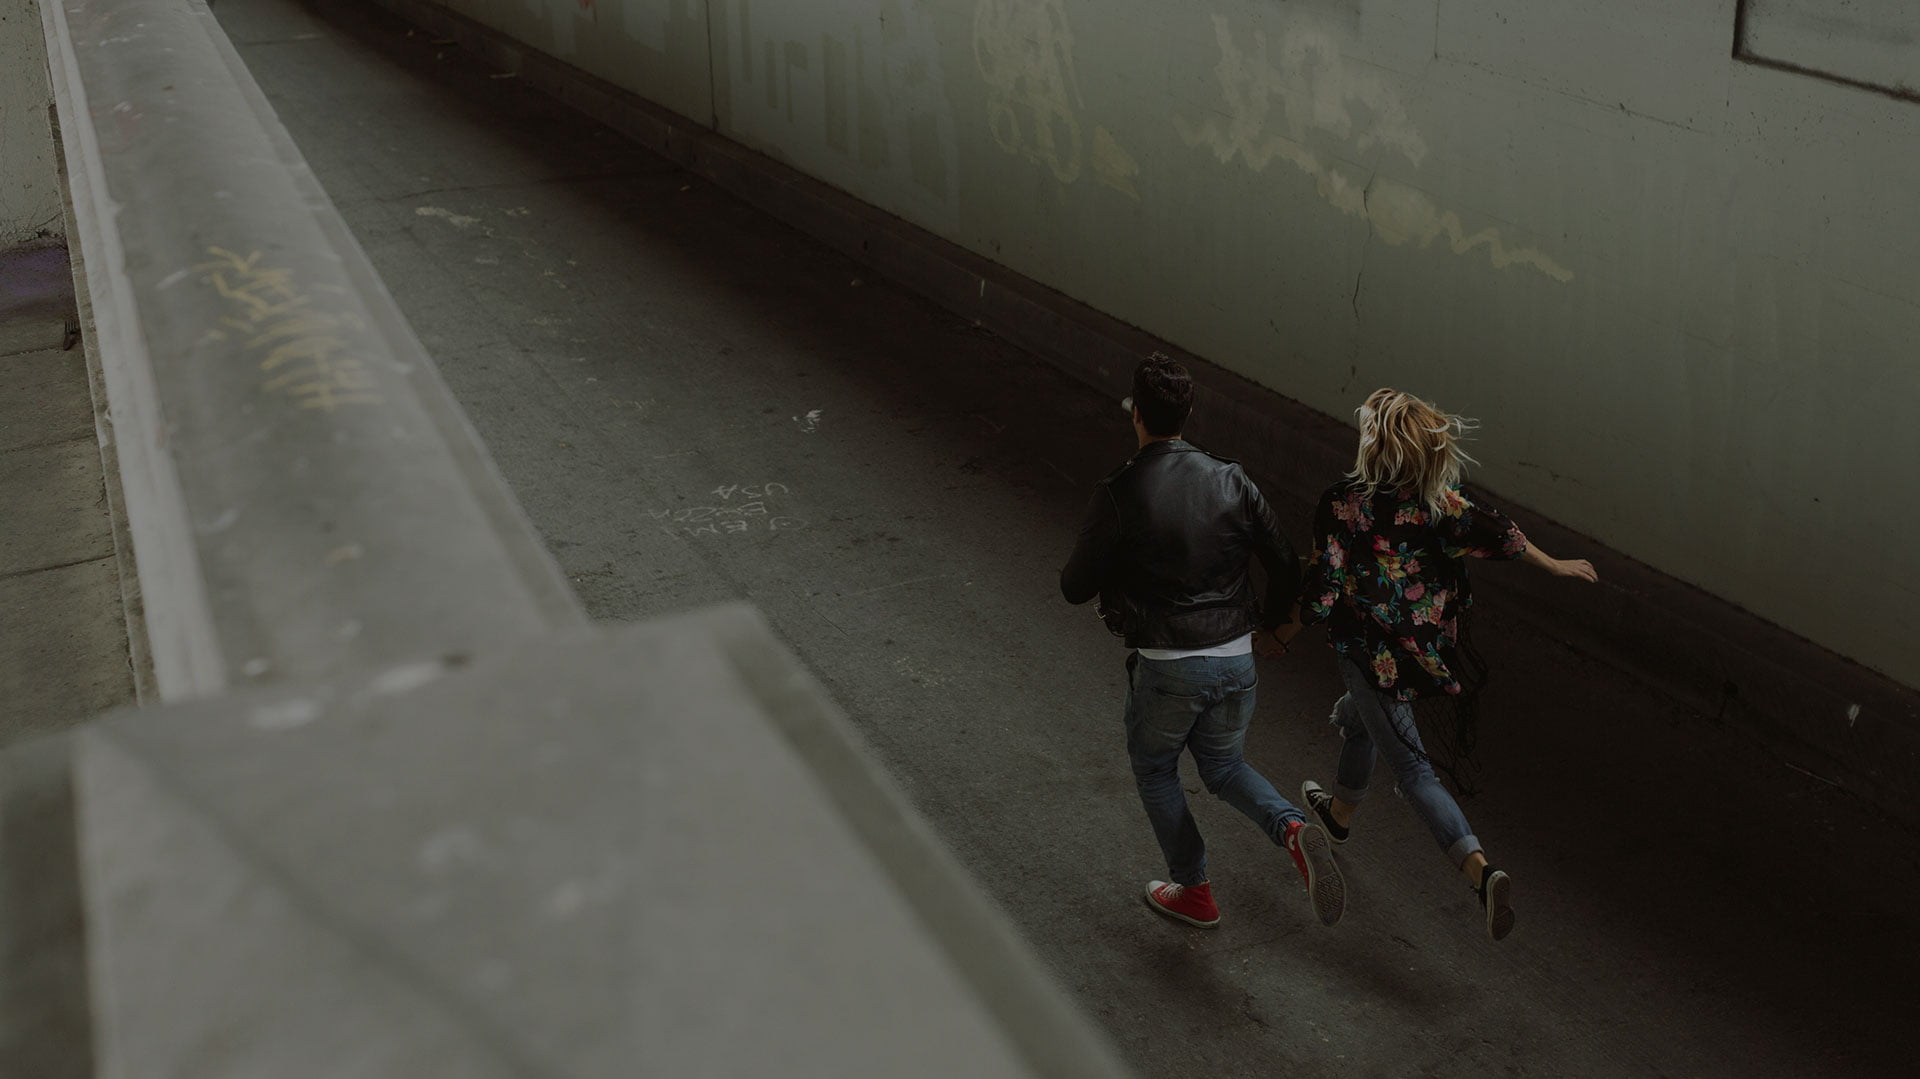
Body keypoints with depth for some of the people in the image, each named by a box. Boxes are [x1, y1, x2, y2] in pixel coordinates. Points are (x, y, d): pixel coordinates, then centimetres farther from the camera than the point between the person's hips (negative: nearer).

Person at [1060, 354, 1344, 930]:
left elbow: (1076, 588, -8)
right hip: (1236, 660, 4)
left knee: (1154, 771, 22)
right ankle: (1295, 829, -2)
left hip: (1166, 666, -4)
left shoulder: (1118, 494, -14)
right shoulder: (1231, 481, -2)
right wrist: (1265, 623, 21)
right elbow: (1287, 571, 2)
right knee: (1223, 765, 25)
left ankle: (1194, 892, 30)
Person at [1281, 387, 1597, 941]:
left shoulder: (1343, 505, -22)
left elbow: (1322, 588, -20)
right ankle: (1340, 812, 55)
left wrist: (1284, 632, -3)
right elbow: (1497, 535, -1)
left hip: (1373, 655, -6)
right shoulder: (1441, 501, -8)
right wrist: (1556, 565, 16)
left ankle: (1483, 871, -14)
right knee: (1356, 718, 33)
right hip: (1429, 649, 7)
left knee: (1411, 768, -1)